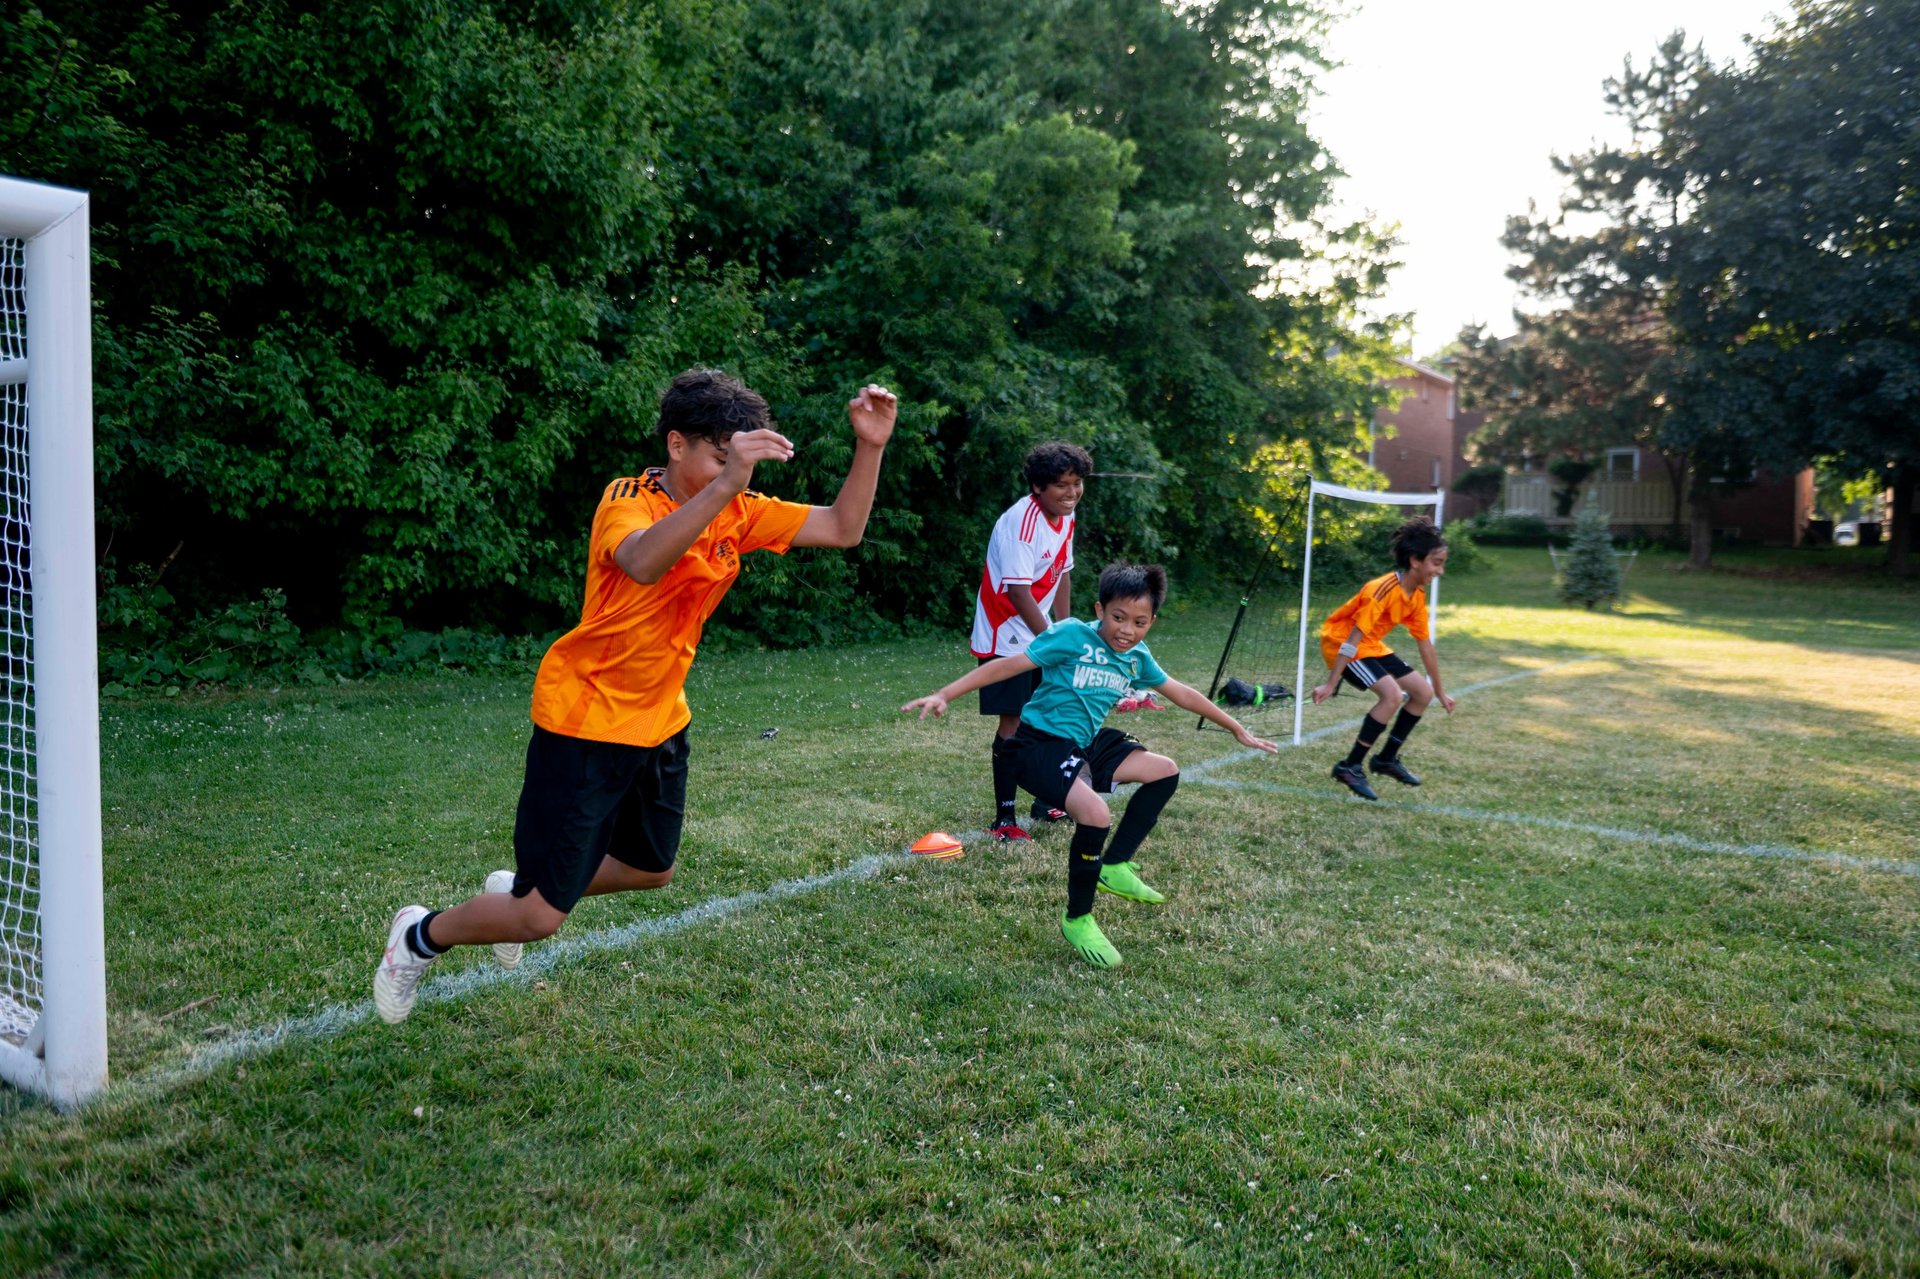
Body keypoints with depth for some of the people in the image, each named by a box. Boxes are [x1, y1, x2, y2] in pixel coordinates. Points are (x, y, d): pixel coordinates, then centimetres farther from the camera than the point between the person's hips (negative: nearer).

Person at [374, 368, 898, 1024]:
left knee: (651, 870, 24)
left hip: (660, 724, 8)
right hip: (584, 724, -7)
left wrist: (870, 446, -15)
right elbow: (642, 563, -43)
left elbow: (842, 528, -2)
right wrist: (726, 483, -53)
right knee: (541, 916, -3)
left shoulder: (740, 513, 0)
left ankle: (520, 889, 48)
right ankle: (420, 936, 27)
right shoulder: (627, 500, -20)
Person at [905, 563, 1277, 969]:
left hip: (1087, 744, 9)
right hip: (1039, 745, -9)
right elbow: (1007, 665, -20)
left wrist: (1237, 729, 26)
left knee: (1165, 772, 8)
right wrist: (944, 695, -28)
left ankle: (1114, 867, 13)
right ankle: (1077, 920, -8)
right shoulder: (1072, 635, -17)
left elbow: (1182, 694, 18)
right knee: (1095, 814, -30)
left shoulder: (1138, 656, 5)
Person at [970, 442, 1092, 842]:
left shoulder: (1065, 518, 4)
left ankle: (1045, 803, 32)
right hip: (1006, 638, -9)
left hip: (1039, 634, 9)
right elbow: (1019, 592, -26)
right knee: (1014, 723, -10)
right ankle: (1003, 820, -2)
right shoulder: (1021, 523, -23)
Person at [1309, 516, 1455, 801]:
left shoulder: (1417, 596, -1)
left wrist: (1440, 693, 15)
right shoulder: (1384, 590, -28)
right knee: (1392, 694, -26)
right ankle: (1349, 767, -17)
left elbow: (1426, 647, 9)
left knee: (1423, 693, 7)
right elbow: (1352, 639, -31)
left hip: (1371, 646, 9)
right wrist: (1330, 684, -33)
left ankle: (1386, 759, 21)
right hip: (1339, 642, -9)